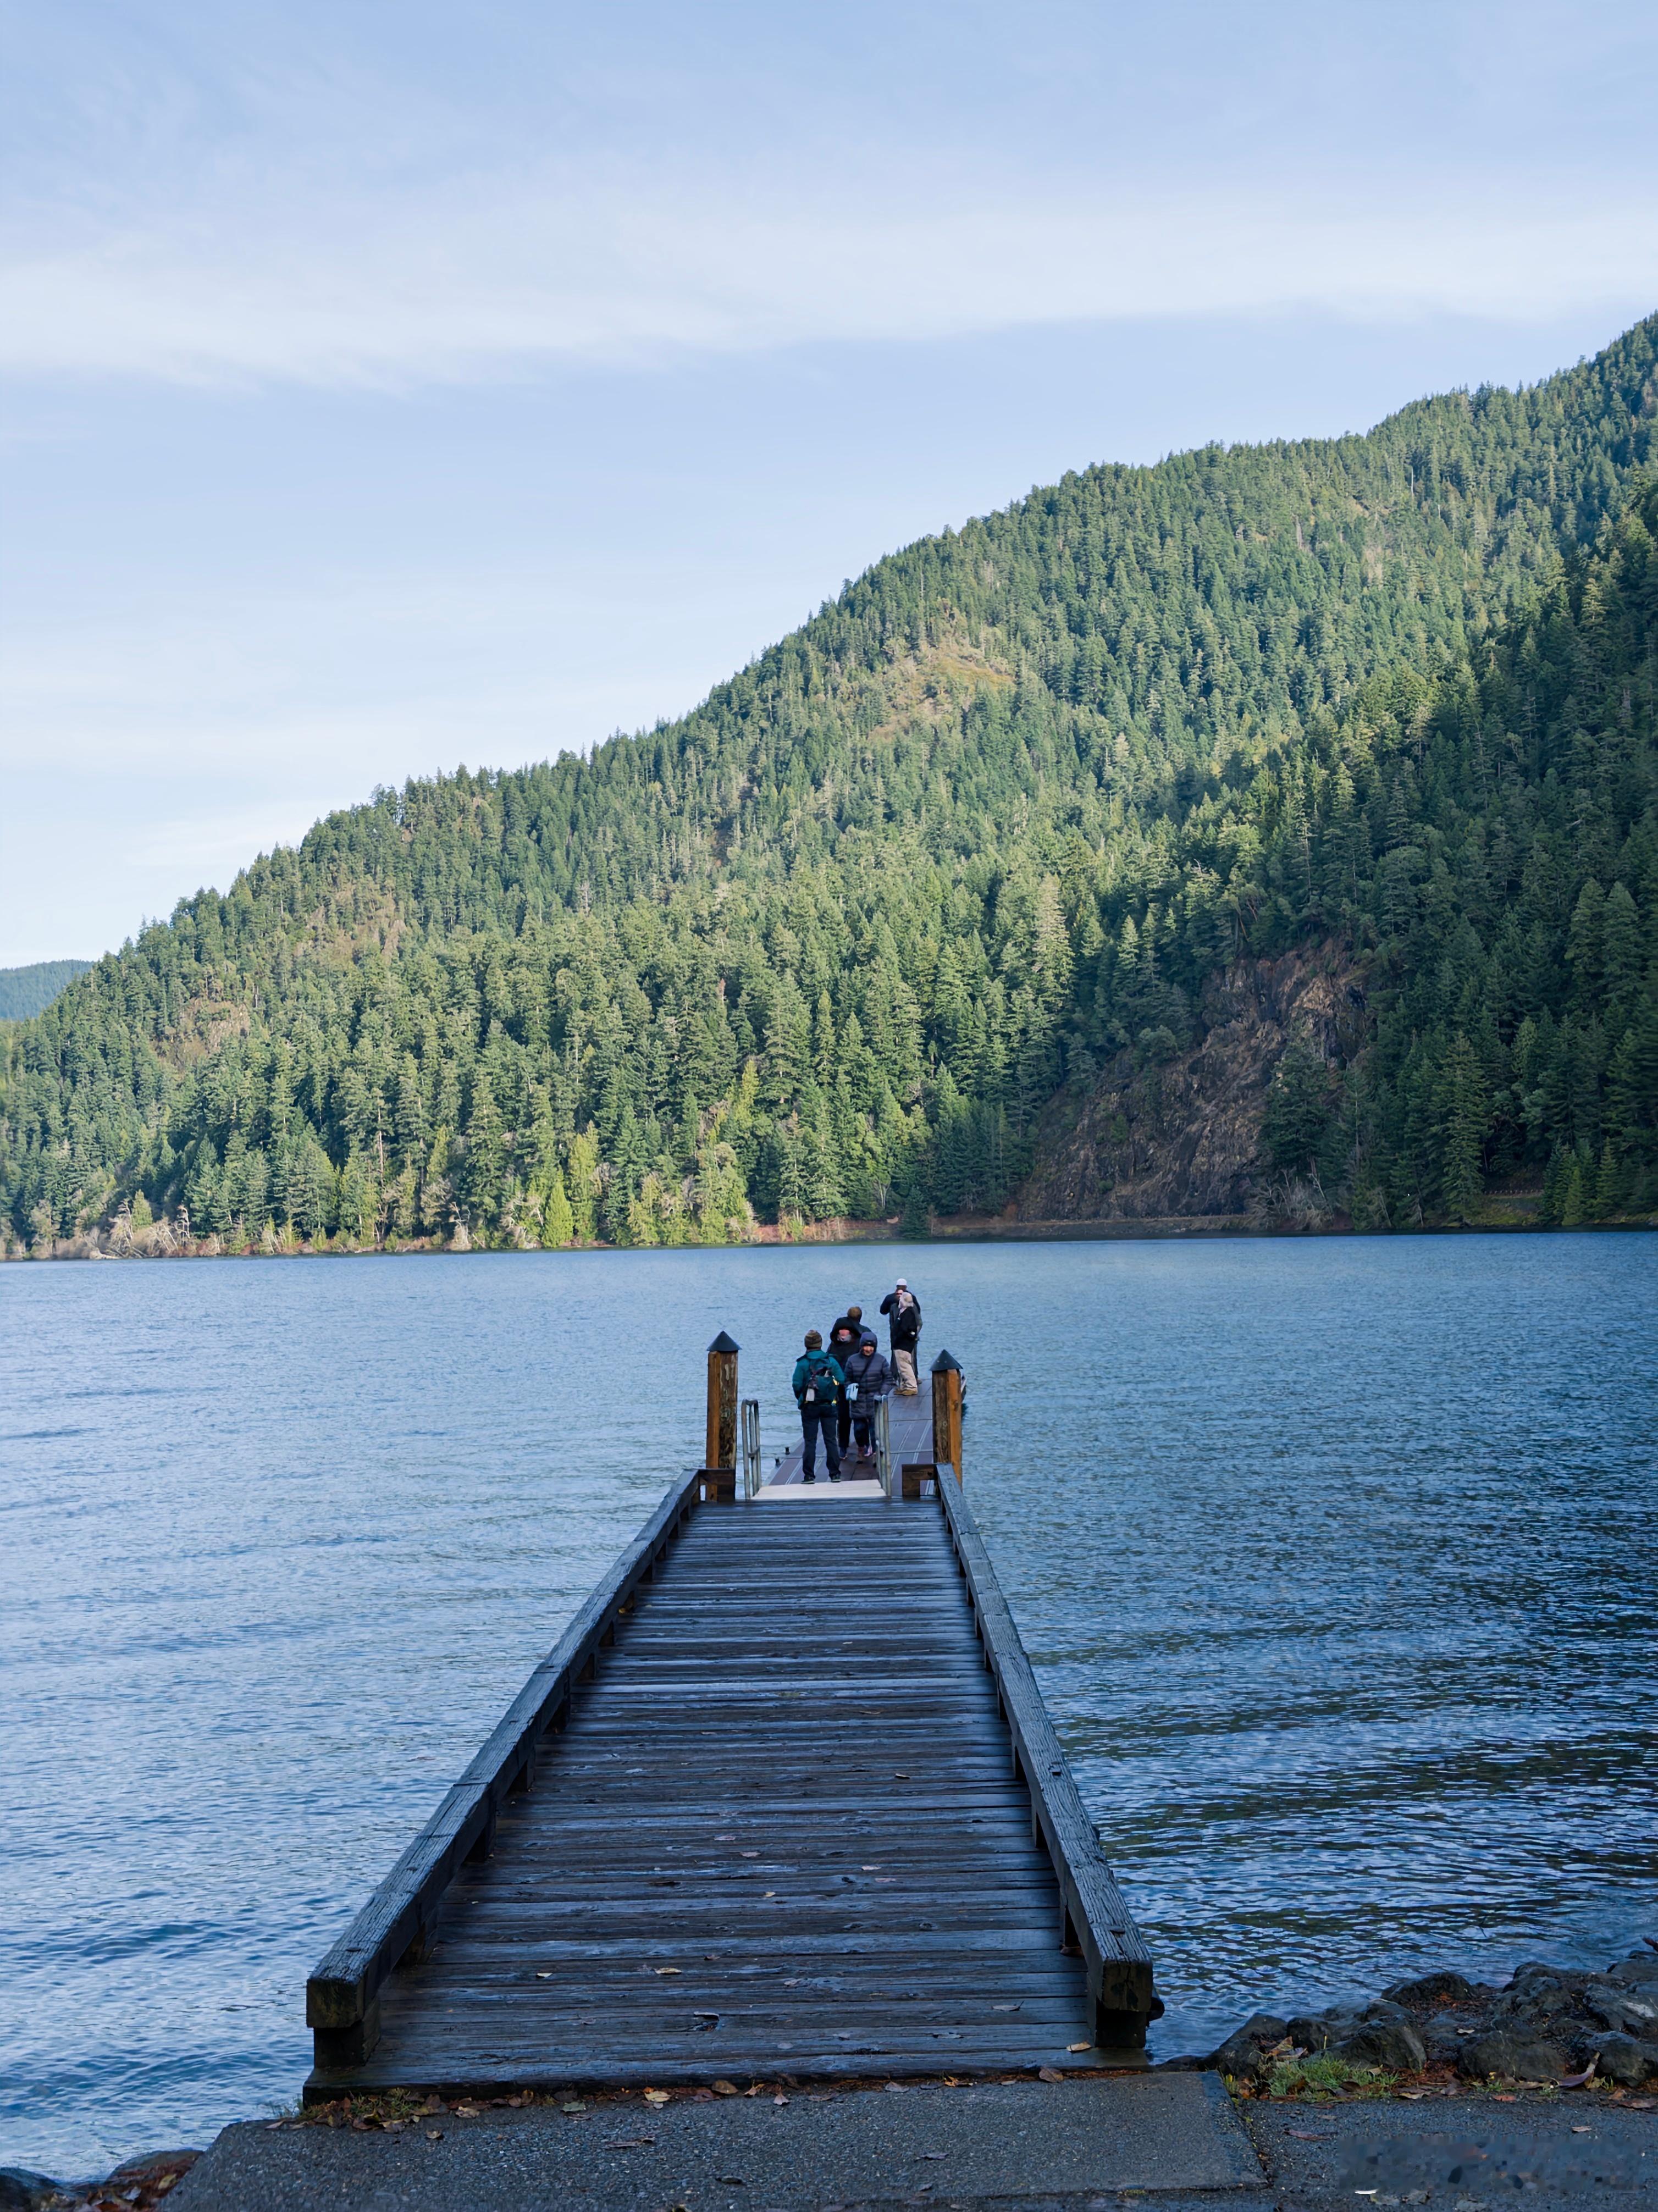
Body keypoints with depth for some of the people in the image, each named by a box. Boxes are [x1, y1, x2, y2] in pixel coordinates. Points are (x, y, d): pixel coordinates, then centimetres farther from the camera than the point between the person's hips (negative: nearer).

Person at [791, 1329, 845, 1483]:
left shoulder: (802, 1363, -7)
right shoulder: (831, 1361, -1)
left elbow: (797, 1385, -11)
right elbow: (842, 1382, -4)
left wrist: (801, 1400, 7)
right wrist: (835, 1398, 12)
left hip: (809, 1407, -2)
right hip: (830, 1406, 2)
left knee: (810, 1442, 3)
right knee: (831, 1440, 8)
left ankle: (809, 1476, 1)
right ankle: (835, 1474, 7)